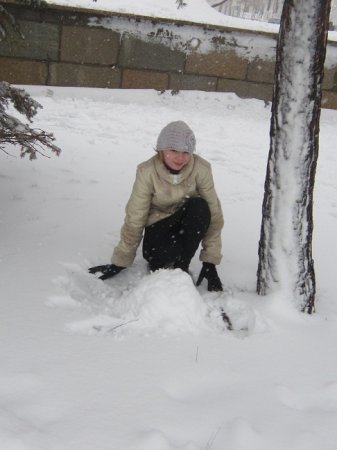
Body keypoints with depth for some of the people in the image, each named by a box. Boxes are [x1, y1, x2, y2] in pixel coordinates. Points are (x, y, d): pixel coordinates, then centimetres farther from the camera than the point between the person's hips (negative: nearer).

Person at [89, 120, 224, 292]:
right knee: (156, 255, -35)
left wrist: (210, 261, -19)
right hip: (159, 224, -2)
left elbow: (213, 214, -16)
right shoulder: (147, 172, -22)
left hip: (187, 224, 2)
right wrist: (119, 263, -12)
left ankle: (181, 266, -14)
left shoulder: (201, 168, -21)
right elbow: (134, 218, -16)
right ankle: (158, 263, 5)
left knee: (199, 206, -33)